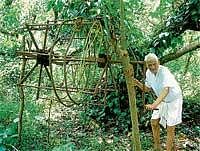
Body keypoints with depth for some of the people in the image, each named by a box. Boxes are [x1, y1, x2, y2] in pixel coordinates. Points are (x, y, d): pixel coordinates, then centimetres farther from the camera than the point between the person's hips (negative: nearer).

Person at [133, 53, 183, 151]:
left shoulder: (164, 72, -33)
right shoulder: (148, 73, -9)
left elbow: (166, 90, -47)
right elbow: (147, 89, 4)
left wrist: (154, 105, -59)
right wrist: (138, 84, -16)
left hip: (173, 100, -7)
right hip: (161, 100, 7)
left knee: (170, 128, -5)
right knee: (154, 122, 7)